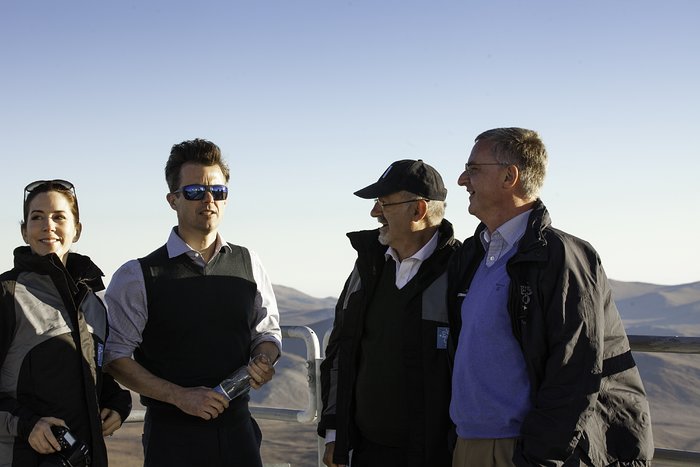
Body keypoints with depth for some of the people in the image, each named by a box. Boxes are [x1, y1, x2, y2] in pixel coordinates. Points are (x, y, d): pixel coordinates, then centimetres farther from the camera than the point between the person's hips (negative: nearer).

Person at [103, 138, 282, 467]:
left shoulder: (249, 265, 6)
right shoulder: (137, 277, -5)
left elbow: (268, 332, 15)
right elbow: (116, 356, -6)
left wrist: (264, 361, -8)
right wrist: (180, 396, -16)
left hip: (238, 428, 3)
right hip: (172, 435, -3)